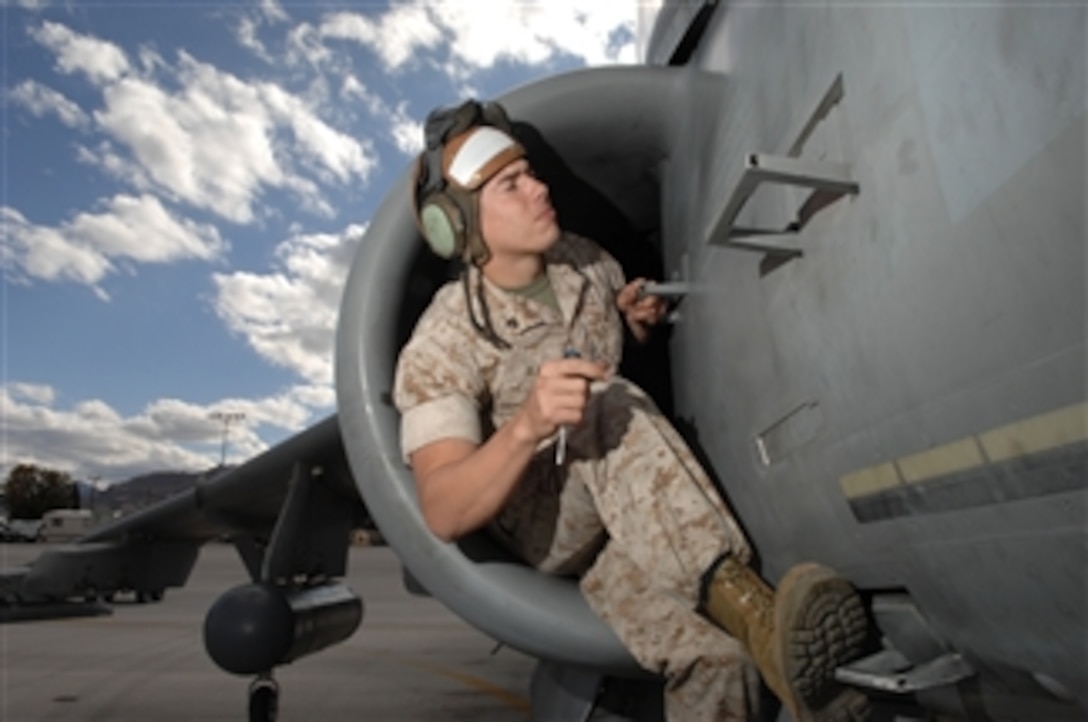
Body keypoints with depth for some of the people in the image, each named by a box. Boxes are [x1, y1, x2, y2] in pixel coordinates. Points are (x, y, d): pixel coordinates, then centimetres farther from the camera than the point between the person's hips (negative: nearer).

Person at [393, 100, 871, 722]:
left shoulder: (585, 262, -2)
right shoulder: (443, 345, -18)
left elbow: (640, 345, 19)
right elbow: (444, 512, -30)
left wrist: (645, 322, -7)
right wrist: (527, 425, -49)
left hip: (639, 500, 6)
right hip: (547, 524, -5)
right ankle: (751, 608, -44)